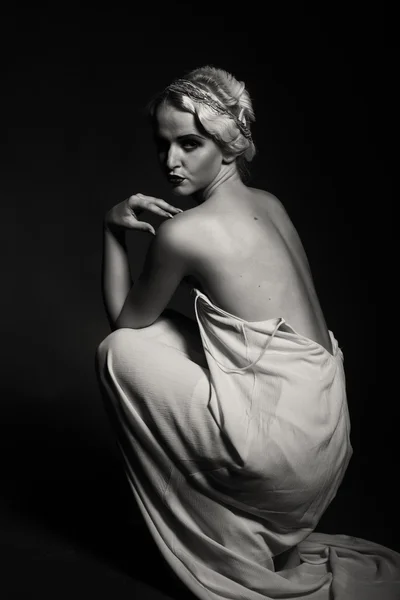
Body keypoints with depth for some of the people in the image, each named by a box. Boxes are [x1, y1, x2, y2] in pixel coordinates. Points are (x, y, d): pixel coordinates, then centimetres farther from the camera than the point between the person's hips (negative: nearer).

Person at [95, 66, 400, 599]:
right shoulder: (268, 204, 7)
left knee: (119, 352, 3)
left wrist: (113, 229, 6)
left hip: (286, 448, -8)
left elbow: (125, 319, 1)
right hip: (326, 433, 8)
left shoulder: (184, 231, -16)